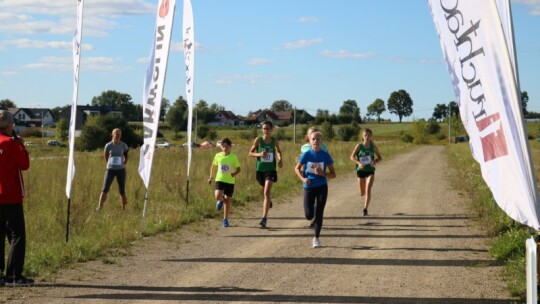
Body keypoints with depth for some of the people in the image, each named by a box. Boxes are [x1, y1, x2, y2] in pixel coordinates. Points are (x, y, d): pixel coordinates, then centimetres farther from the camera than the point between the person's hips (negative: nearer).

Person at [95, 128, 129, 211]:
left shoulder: (124, 145, -2)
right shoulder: (108, 145, -4)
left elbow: (126, 157, 14)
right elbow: (105, 156, 13)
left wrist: (123, 164, 9)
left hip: (121, 170, 1)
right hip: (110, 170, -1)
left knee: (122, 191, 6)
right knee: (105, 189, -12)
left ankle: (124, 208, 21)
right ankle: (99, 207, -16)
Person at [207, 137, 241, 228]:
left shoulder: (233, 157, -7)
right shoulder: (218, 156, 0)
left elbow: (238, 169, -3)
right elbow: (213, 166, 16)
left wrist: (235, 174, -25)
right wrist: (210, 177, 14)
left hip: (230, 181, -1)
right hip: (219, 179, 1)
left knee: (227, 200, 5)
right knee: (218, 196, -23)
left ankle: (225, 220, 20)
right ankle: (221, 200, 16)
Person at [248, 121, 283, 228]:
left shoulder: (275, 141, -2)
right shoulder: (258, 140, -6)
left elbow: (278, 151, 18)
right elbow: (250, 153, -1)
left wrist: (280, 159, 0)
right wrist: (259, 154, -19)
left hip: (271, 170, -2)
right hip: (260, 170, 2)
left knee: (267, 192, -16)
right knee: (264, 191, 21)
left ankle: (264, 219, -21)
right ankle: (269, 202, 59)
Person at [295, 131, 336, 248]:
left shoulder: (325, 155, -6)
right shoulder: (306, 154, -7)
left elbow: (333, 174, -2)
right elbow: (297, 168, 6)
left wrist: (322, 173, -21)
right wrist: (303, 178, -12)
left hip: (322, 187, 0)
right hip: (309, 187, 0)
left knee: (319, 214, 0)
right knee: (309, 215, -6)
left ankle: (316, 238, 15)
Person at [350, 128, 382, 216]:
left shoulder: (373, 147, 0)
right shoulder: (359, 146, -5)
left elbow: (380, 157, 10)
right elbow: (352, 157, -11)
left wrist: (375, 161, -13)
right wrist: (358, 163, -29)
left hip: (370, 170, 0)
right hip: (360, 170, 0)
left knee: (368, 190, -18)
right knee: (362, 193, 9)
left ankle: (365, 209, -13)